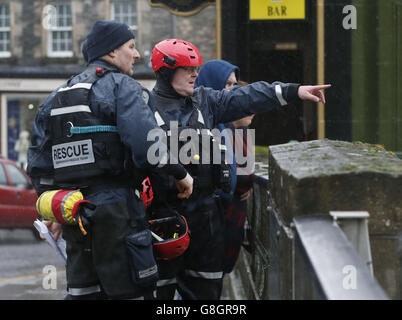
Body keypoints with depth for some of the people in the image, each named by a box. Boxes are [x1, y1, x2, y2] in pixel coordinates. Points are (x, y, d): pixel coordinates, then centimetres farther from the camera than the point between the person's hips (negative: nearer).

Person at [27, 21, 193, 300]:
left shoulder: (56, 97, 17)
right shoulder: (122, 86, -5)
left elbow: (38, 165, 16)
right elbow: (147, 144, -21)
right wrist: (180, 173, -6)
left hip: (73, 213, 7)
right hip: (116, 210, -7)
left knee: (84, 292, 12)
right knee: (131, 291, -3)